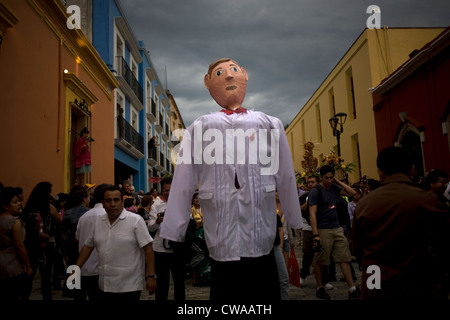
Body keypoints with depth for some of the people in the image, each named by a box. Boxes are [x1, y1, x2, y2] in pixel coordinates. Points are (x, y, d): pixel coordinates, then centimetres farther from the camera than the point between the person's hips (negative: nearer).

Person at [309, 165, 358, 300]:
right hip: (323, 230, -6)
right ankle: (319, 288, 18)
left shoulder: (334, 188, 10)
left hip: (337, 229, 6)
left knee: (345, 258, 3)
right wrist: (315, 235, -21)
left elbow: (352, 193, 12)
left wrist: (338, 182, 3)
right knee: (319, 261, 3)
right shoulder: (315, 191, -9)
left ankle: (352, 289, 6)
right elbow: (312, 214, -14)